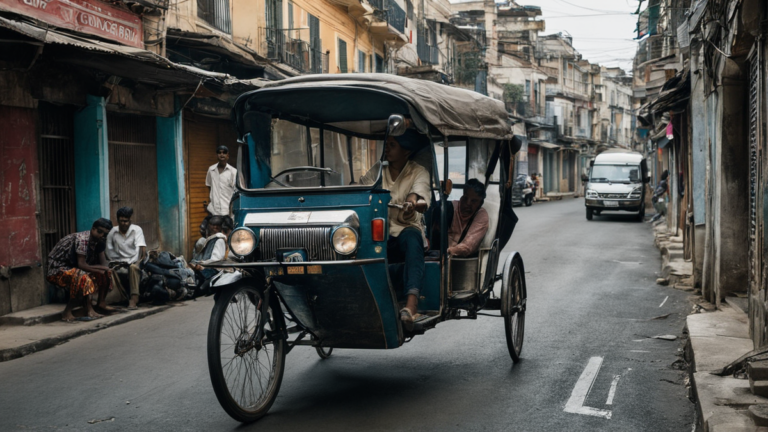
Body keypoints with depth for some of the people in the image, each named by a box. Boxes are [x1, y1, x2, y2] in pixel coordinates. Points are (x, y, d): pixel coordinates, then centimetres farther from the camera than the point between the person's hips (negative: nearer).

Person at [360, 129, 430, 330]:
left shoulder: (418, 172, 8)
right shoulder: (376, 171, 19)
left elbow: (417, 192, -14)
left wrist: (411, 203, -38)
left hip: (405, 230, -3)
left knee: (411, 236, -41)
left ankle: (411, 301, -57)